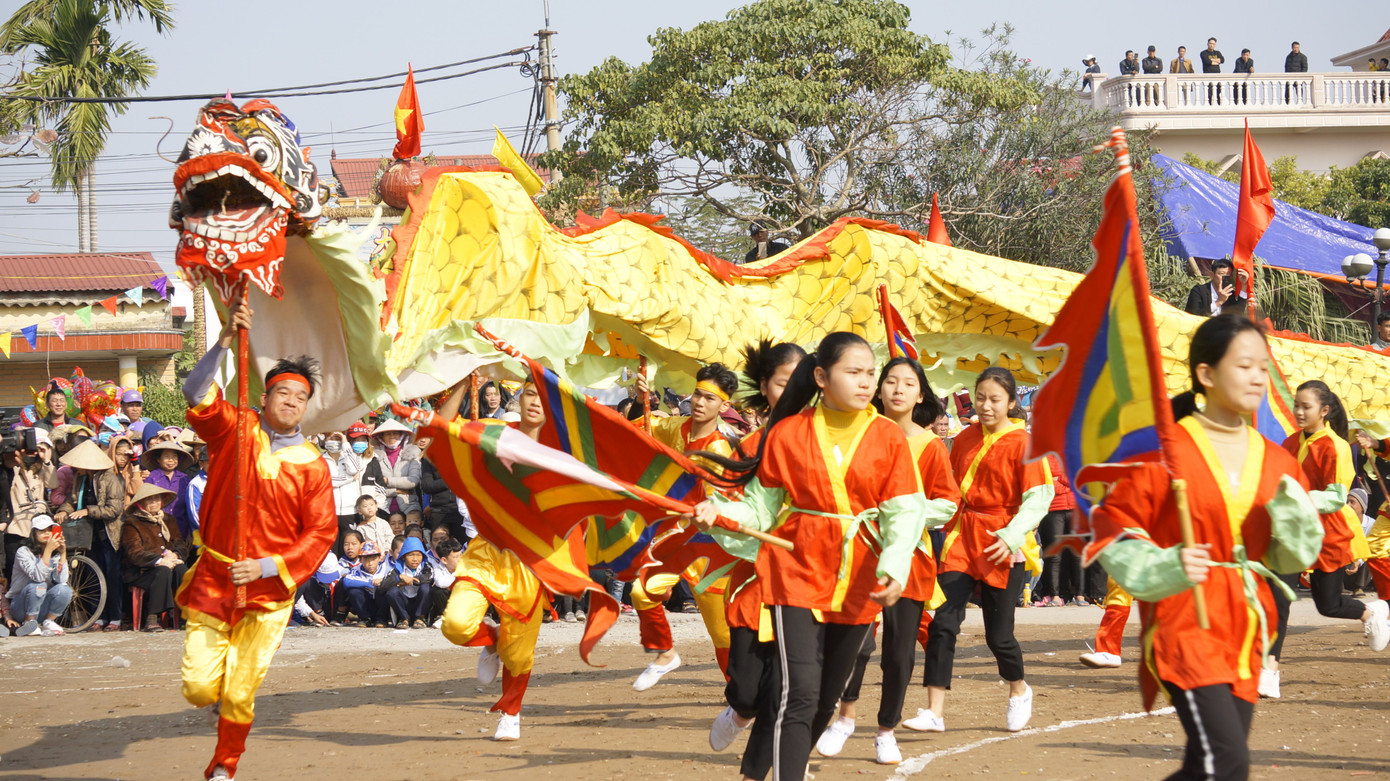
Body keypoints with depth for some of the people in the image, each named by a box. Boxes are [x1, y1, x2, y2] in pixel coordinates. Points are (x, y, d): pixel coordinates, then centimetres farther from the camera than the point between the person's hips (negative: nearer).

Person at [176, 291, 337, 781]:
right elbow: (197, 395, -17)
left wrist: (266, 567, -11)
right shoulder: (236, 432, -1)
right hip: (213, 581, 0)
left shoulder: (311, 465, -1)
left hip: (266, 593, 0)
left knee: (240, 696, 1)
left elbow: (321, 532, -2)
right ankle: (217, 693, 35)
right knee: (199, 689, -3)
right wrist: (224, 343, -30)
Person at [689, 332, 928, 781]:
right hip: (798, 573, -3)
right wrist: (717, 512, -17)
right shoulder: (788, 433, -2)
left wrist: (894, 568, -22)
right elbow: (761, 507, 2)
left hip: (858, 585, 3)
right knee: (797, 694, -16)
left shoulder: (889, 438, 0)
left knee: (825, 700, 12)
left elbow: (905, 511, -5)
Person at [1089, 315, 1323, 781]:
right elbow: (1112, 527, -4)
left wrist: (1294, 510, -6)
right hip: (1186, 627, -6)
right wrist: (1162, 568, -20)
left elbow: (1291, 557, 14)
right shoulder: (1167, 451, -7)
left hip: (1244, 633, 6)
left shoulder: (1276, 462, 9)